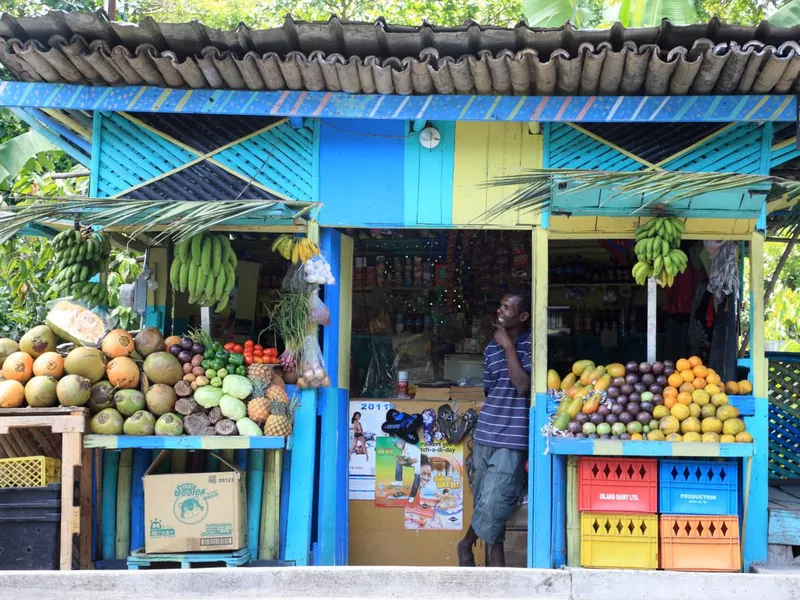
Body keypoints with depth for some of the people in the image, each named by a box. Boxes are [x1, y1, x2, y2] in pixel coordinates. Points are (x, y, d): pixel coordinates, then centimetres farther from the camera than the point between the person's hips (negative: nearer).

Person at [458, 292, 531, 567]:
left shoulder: (531, 345, -6)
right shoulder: (492, 346, 12)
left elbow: (523, 385, -19)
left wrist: (508, 346, -14)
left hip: (511, 442, -5)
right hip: (485, 438, 5)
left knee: (492, 506, -8)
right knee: (488, 507, 8)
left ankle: (466, 545, 15)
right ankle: (496, 567, 18)